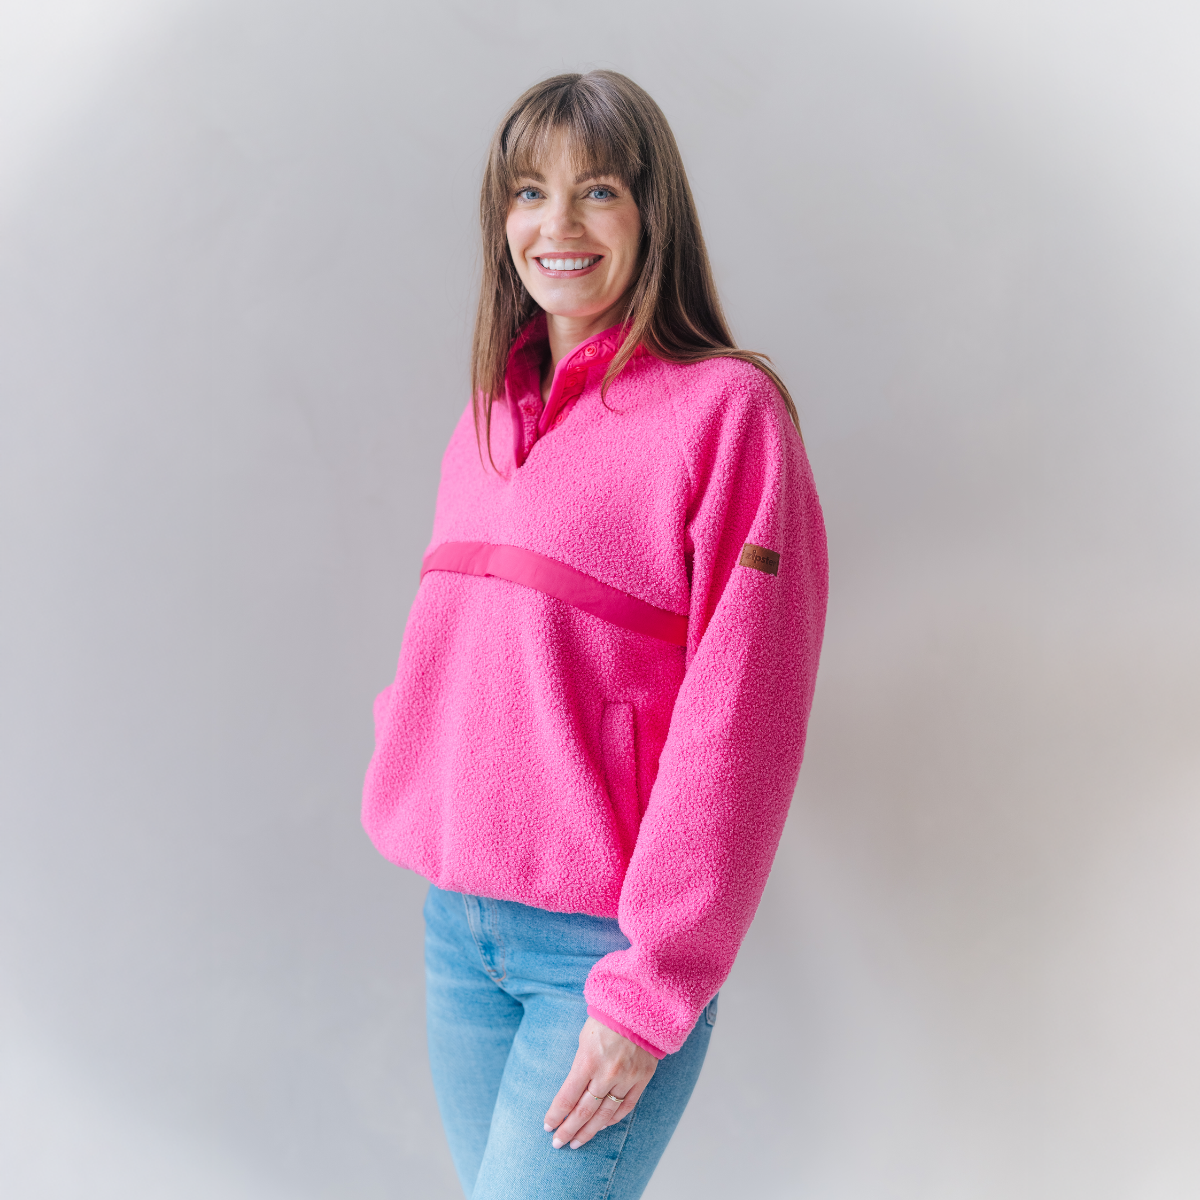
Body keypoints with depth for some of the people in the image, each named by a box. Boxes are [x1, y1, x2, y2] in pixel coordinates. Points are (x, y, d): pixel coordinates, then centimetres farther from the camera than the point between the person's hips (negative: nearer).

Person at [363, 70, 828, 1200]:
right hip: (455, 919, 6)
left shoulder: (726, 408, -10)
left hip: (610, 936, -6)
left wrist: (652, 989, -15)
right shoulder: (492, 412, 10)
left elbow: (737, 724, -14)